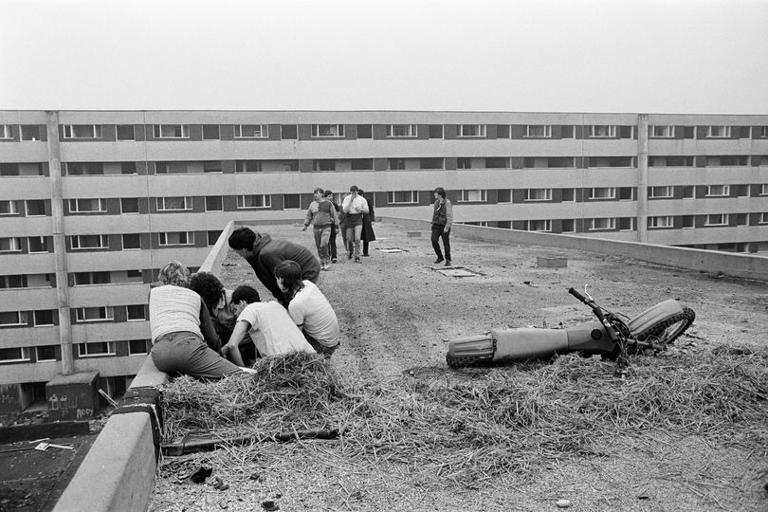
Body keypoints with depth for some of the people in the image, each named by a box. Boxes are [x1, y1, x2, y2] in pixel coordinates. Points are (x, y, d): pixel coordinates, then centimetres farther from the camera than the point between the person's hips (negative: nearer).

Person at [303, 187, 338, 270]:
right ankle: (322, 262, 16)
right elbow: (309, 216, 18)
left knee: (323, 245, -17)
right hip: (316, 228, 4)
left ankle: (327, 261, -1)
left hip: (326, 227, -4)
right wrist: (306, 225, 10)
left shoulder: (328, 203, 0)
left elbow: (334, 215, 4)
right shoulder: (312, 204, 10)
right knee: (319, 247, 5)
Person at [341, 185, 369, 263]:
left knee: (357, 238, -14)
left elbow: (367, 211, 5)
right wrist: (351, 201, -19)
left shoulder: (362, 199, -2)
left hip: (358, 219, -1)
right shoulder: (346, 199, -4)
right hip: (349, 219, 1)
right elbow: (345, 210, -14)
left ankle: (357, 257, -7)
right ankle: (350, 251, 40)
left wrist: (360, 209, -15)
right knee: (349, 239, 9)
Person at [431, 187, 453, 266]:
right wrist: (433, 225, 16)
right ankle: (440, 257, 6)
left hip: (444, 226, -5)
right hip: (436, 226, 5)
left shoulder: (447, 203, -13)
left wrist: (447, 228, -20)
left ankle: (448, 260, 17)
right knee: (434, 241, -10)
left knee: (446, 243, 2)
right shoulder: (436, 203, 7)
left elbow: (450, 216, -16)